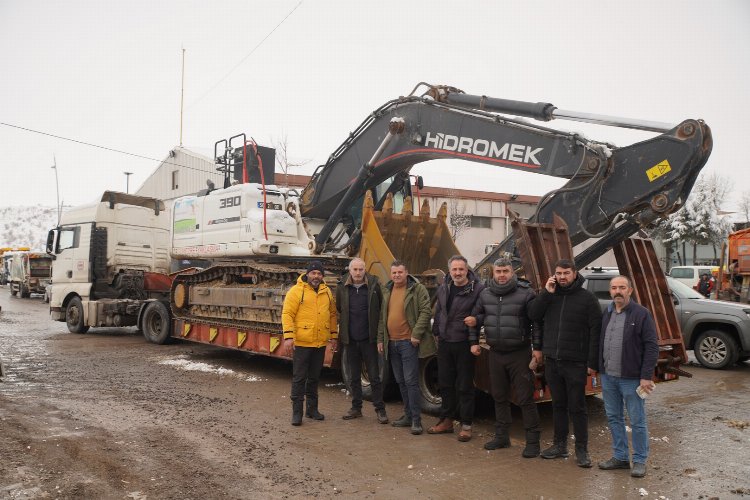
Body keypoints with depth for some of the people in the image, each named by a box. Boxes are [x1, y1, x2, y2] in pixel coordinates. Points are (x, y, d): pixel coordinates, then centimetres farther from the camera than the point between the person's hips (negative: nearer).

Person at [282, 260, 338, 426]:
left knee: (314, 377, 15)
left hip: (320, 343, 5)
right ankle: (297, 412, 11)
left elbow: (332, 314, 17)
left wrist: (333, 335, 14)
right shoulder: (296, 291, -8)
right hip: (301, 343, -5)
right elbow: (287, 314, -12)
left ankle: (312, 409, 28)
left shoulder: (326, 292, 9)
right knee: (299, 378, 2)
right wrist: (288, 336, -19)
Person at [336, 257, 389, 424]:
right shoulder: (342, 287, -1)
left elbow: (381, 308, 2)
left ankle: (380, 409, 12)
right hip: (351, 339, 3)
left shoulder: (374, 285, -6)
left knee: (374, 376, 3)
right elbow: (338, 309, 13)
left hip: (369, 339, -2)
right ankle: (356, 407, 26)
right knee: (354, 377, 14)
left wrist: (377, 329, 1)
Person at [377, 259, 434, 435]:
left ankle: (416, 420, 1)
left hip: (408, 342, -7)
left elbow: (426, 312, -12)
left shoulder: (418, 289, -6)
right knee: (401, 382, 13)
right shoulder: (387, 291, 13)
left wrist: (416, 334, -19)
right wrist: (380, 339, 13)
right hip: (392, 343, 7)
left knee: (411, 381, -6)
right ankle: (408, 416, 24)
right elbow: (382, 317, 17)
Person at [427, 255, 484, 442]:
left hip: (465, 344, -6)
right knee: (445, 383, 15)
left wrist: (476, 319, -28)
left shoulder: (478, 289, -13)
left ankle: (466, 426, 16)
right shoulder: (443, 288, 7)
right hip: (444, 343, 6)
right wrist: (436, 332, 17)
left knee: (465, 386, 4)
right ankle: (446, 421, 30)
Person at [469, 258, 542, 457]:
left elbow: (537, 321, -10)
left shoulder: (525, 293, -11)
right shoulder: (485, 294, 5)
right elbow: (476, 318, 15)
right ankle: (502, 437, 29)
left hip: (519, 354, -5)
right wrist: (473, 342, 11)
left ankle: (532, 441, 11)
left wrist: (537, 348, -12)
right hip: (496, 353, 5)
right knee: (499, 397, 15)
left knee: (525, 399, -1)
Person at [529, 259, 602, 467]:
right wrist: (546, 293, -9)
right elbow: (533, 316, 0)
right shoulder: (550, 294, 7)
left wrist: (593, 363, -11)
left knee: (577, 408, 3)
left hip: (575, 364, -4)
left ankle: (582, 450, 16)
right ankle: (560, 445, 27)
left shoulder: (587, 298, -6)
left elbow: (595, 332, -8)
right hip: (551, 362, 4)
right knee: (558, 405, 15)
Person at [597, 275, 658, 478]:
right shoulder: (606, 314, 10)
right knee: (614, 418, 14)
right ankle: (620, 457, 26)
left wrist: (646, 376, -15)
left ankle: (639, 461, 17)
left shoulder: (642, 314, -8)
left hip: (631, 378, -6)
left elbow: (652, 347, -11)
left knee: (637, 421, 4)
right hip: (608, 377, 6)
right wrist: (598, 367, 11)